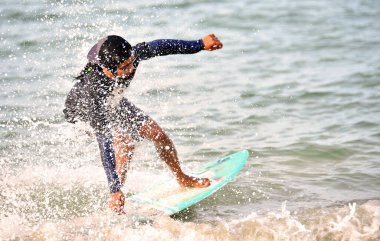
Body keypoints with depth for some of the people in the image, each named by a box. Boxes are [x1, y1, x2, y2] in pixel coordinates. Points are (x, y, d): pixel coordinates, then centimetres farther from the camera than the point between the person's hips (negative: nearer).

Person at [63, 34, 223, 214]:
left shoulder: (131, 56, -34)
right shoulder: (93, 89, -47)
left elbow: (158, 47, -13)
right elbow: (105, 145, -48)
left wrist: (201, 44, -5)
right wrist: (115, 190, -48)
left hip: (113, 103, 6)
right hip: (83, 113, -6)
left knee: (156, 133, 5)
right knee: (125, 141, -29)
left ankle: (182, 179, 30)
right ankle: (115, 206, -19)